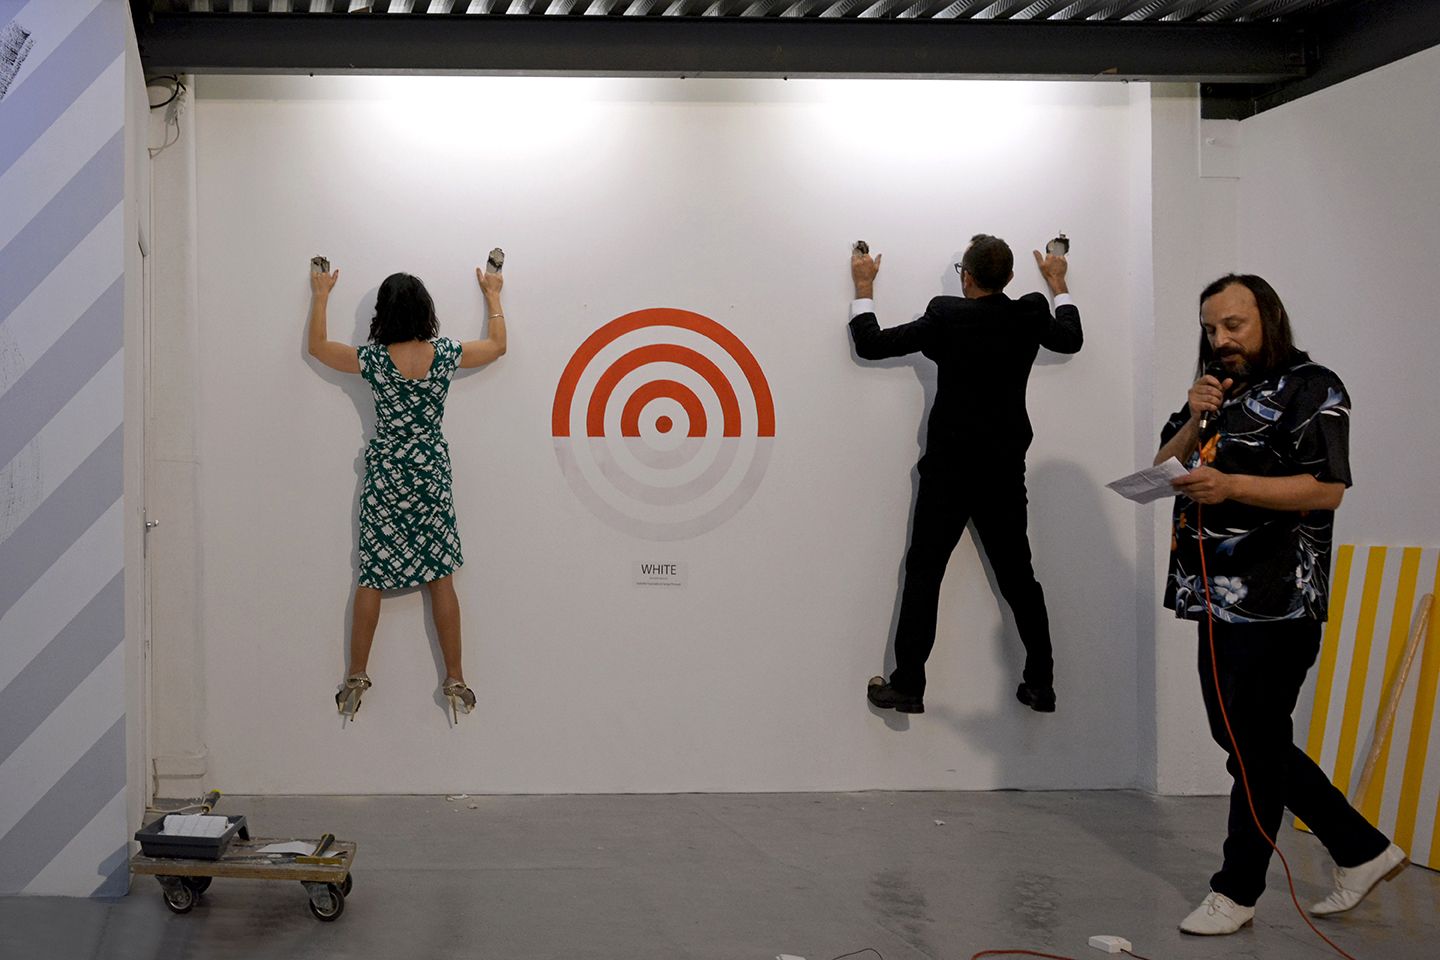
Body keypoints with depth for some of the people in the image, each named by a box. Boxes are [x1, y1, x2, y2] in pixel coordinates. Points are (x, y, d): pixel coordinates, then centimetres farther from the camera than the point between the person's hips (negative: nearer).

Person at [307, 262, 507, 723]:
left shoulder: (373, 359, -11)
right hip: (431, 477, 0)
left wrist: (321, 296, 20)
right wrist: (492, 295, 23)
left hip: (384, 477, 0)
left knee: (372, 577, 7)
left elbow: (317, 347, 8)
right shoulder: (446, 354, -9)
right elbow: (498, 345, 11)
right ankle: (455, 680, 6)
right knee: (440, 576, 4)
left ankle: (356, 677, 12)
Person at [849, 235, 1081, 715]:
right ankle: (1040, 683, 15)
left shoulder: (945, 316, -12)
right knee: (1017, 576, 12)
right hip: (1006, 471, 4)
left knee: (923, 574, 1)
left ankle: (908, 685, 0)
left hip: (949, 470, -4)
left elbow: (871, 344, -6)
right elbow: (1071, 337, 21)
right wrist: (1057, 282, 34)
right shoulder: (1030, 315, -2)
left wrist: (863, 285, 7)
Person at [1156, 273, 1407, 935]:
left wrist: (1231, 486, -24)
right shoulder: (1218, 393, 20)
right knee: (1245, 740, 13)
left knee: (1255, 749, -1)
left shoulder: (1309, 388, -5)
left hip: (1276, 607, -9)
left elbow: (1328, 488, -16)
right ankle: (1363, 850, 24)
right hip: (1220, 603, 9)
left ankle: (1236, 892, 11)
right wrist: (1193, 421, -4)